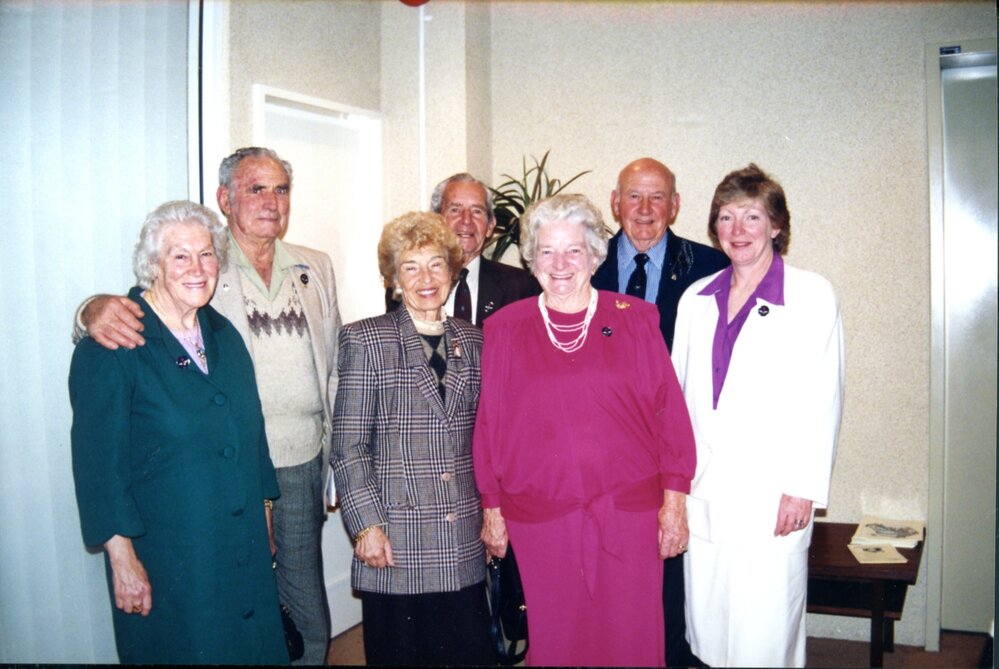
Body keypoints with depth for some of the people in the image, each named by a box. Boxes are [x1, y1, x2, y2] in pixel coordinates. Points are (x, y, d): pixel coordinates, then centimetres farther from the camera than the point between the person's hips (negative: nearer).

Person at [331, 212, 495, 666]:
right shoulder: (365, 340, -2)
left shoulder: (472, 341, 10)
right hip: (396, 544, -3)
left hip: (464, 544, 4)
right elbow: (348, 445, -5)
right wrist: (367, 524, -11)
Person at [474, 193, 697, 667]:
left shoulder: (635, 320, 1)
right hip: (541, 516, 1)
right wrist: (492, 508, 6)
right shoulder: (505, 329, 3)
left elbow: (669, 410, 1)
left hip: (629, 510, 0)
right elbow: (490, 421, 6)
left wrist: (675, 498, -2)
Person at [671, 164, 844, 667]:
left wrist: (804, 488, -10)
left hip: (772, 494, -4)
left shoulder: (812, 295, -2)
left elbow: (824, 399, -5)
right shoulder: (696, 299, 11)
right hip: (703, 492, 5)